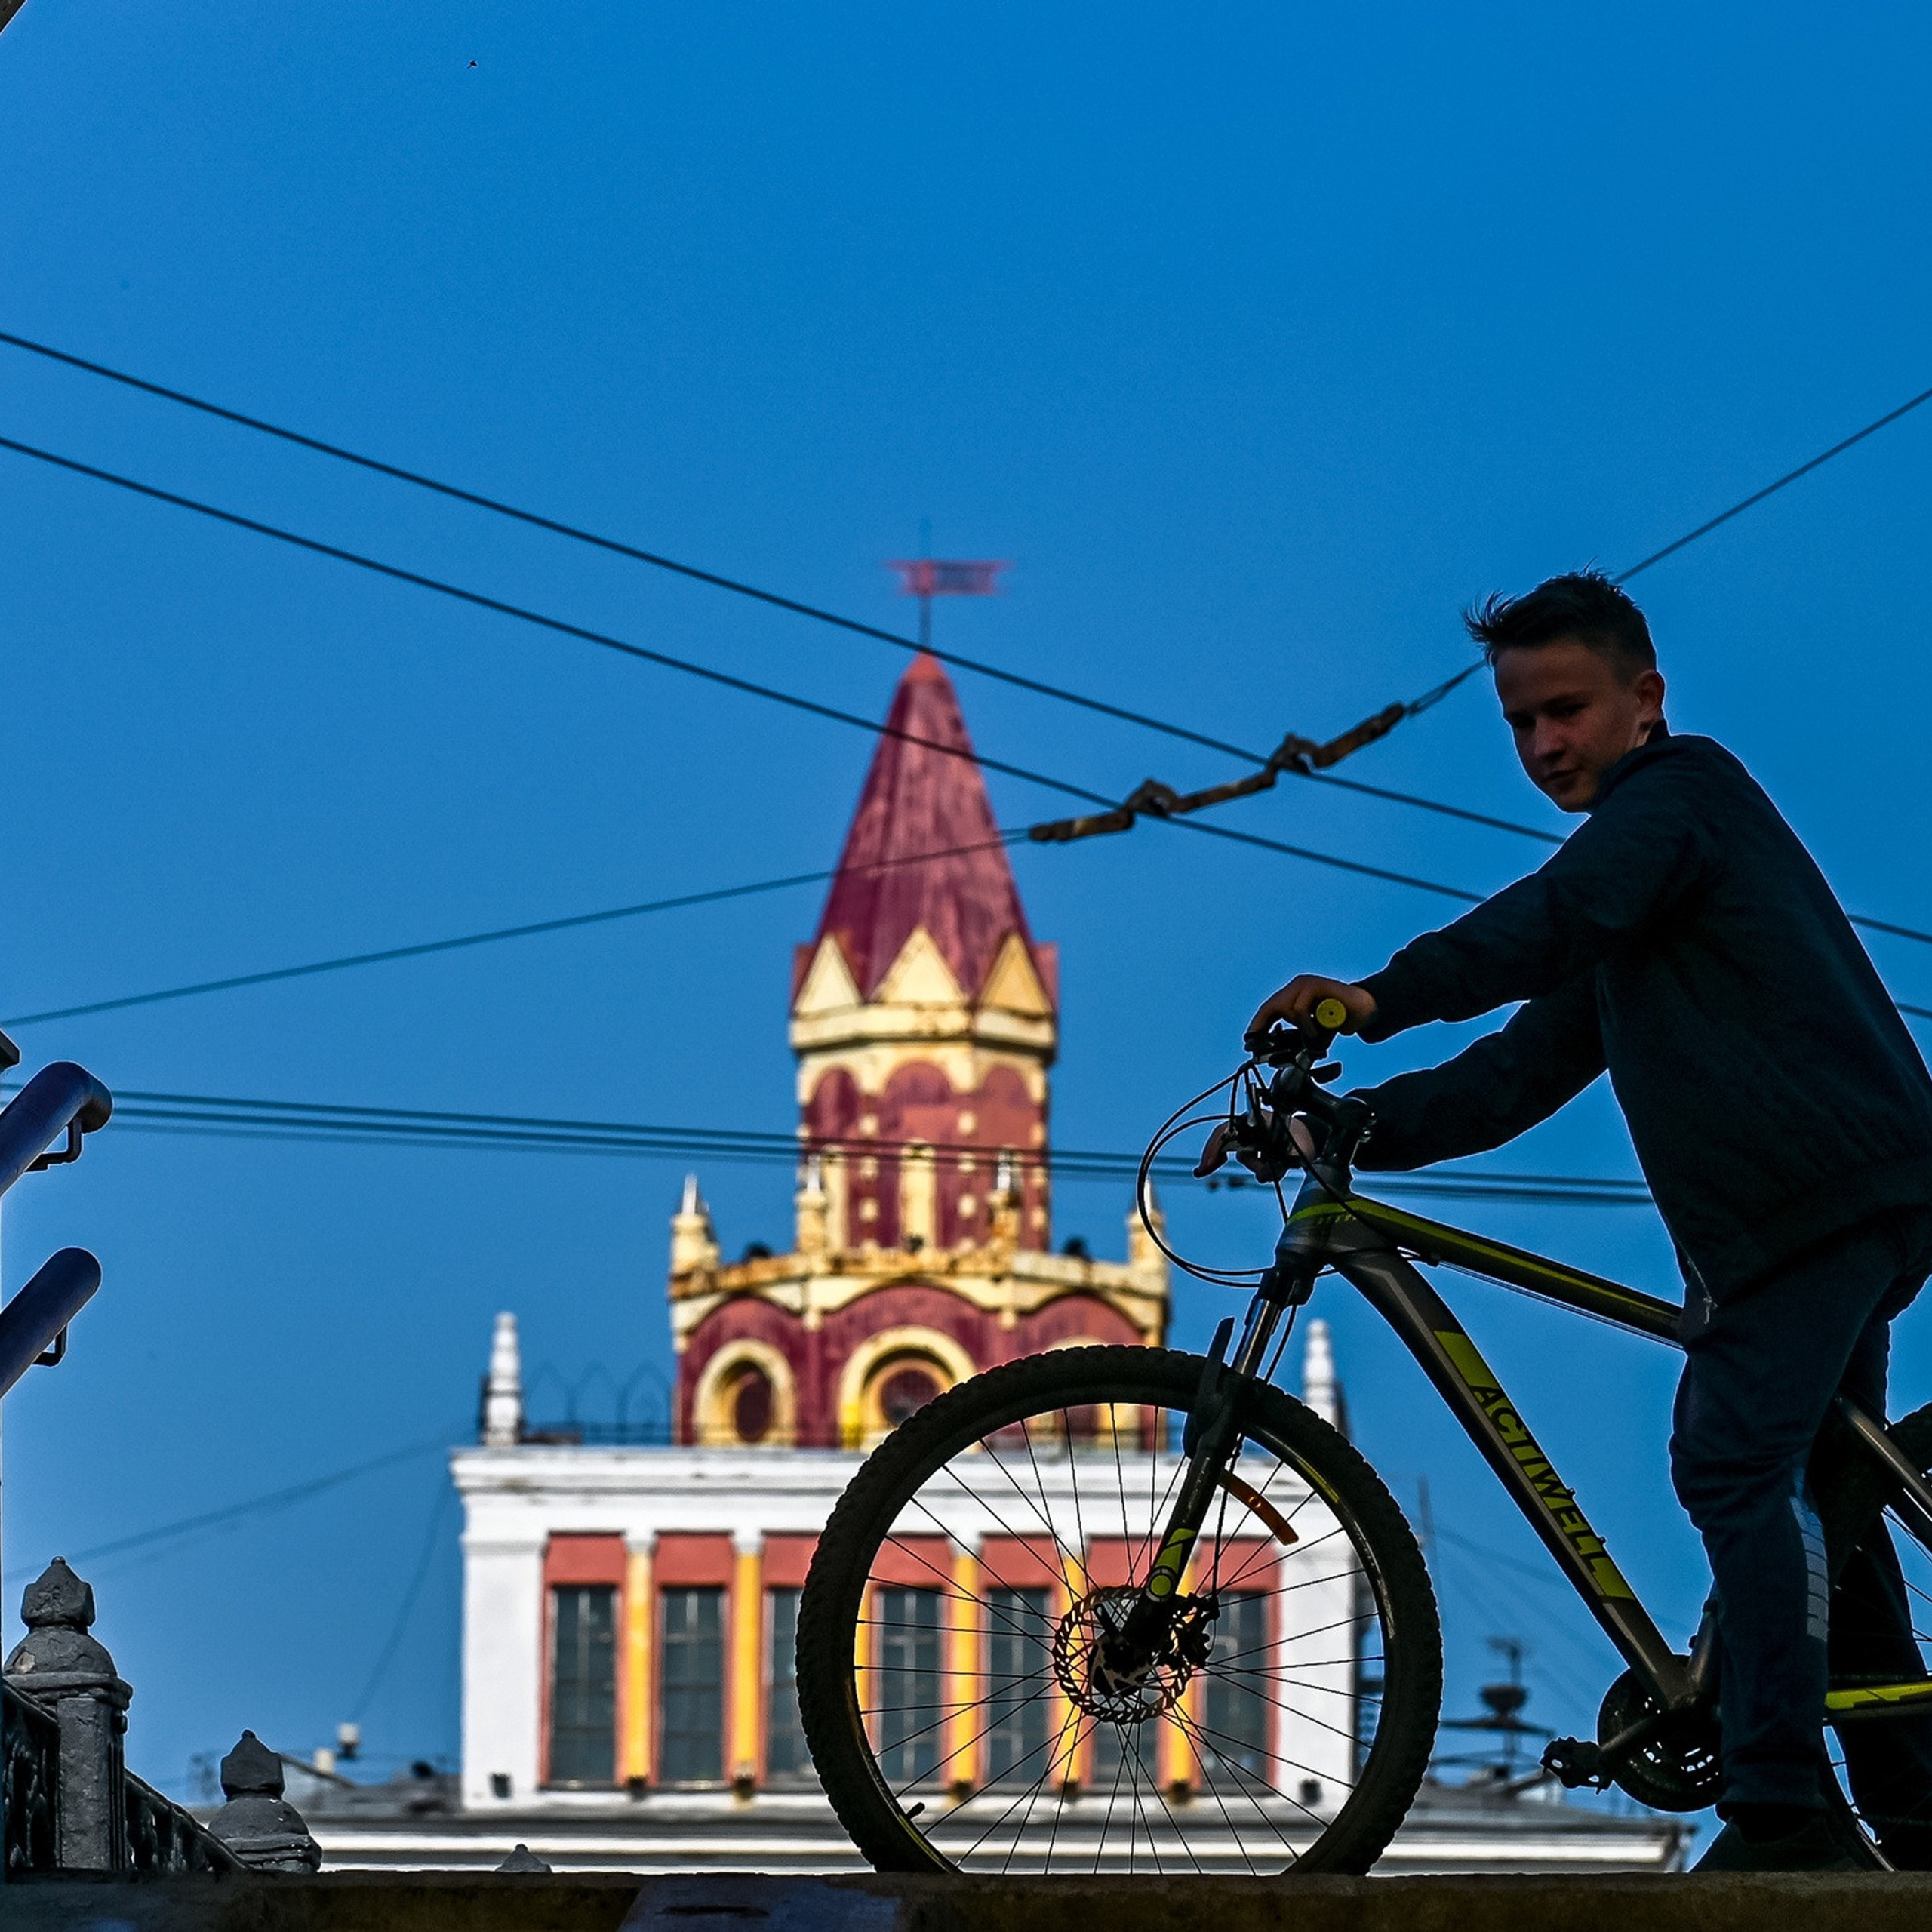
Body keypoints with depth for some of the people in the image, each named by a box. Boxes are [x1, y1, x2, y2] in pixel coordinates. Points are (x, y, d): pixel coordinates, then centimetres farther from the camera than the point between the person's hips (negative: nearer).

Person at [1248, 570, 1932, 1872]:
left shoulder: (1684, 788, -4)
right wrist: (1352, 1129, 5)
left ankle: (1781, 1813, -20)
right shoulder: (1629, 876, 24)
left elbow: (1558, 916, -24)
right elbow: (1526, 1071, 17)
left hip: (1827, 1184, -11)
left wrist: (1382, 999, -34)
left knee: (1738, 1466, -16)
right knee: (1808, 1490, 14)